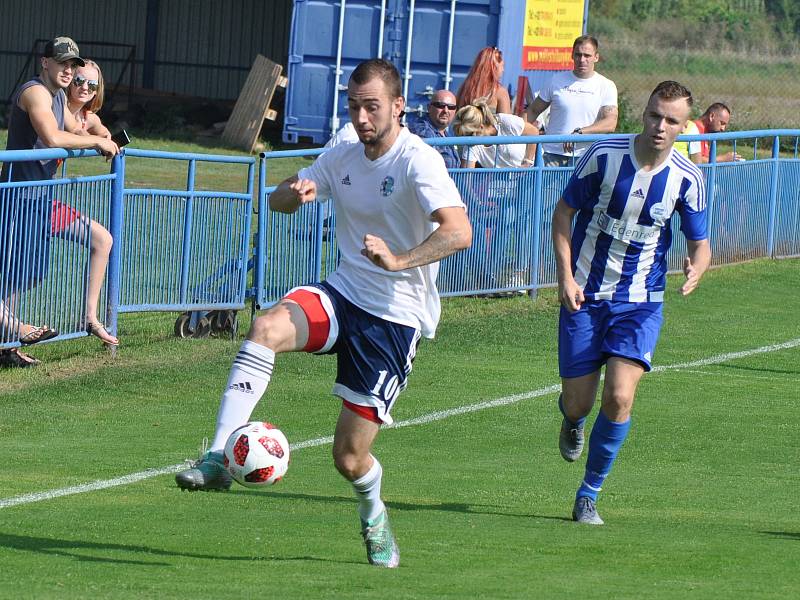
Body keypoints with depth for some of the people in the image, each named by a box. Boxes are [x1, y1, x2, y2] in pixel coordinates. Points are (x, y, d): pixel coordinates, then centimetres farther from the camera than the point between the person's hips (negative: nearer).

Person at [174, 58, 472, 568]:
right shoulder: (343, 158, 7)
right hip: (342, 294, 5)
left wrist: (399, 261, -43)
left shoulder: (418, 161, -15)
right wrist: (295, 192, -11)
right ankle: (217, 460, -33)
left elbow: (459, 231, -28)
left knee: (350, 457, -4)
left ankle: (374, 516, 33)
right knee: (268, 326, -30)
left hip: (396, 315, -5)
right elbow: (277, 200, 15)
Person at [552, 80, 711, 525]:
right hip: (585, 296, 0)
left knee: (619, 397, -19)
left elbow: (700, 243, 3)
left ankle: (589, 495, 0)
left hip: (641, 303, 0)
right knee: (578, 404, 1)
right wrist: (566, 276, -9)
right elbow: (565, 210, 1)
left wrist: (697, 270, -22)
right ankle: (572, 420, 43)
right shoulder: (604, 156, -11)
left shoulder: (687, 179, -7)